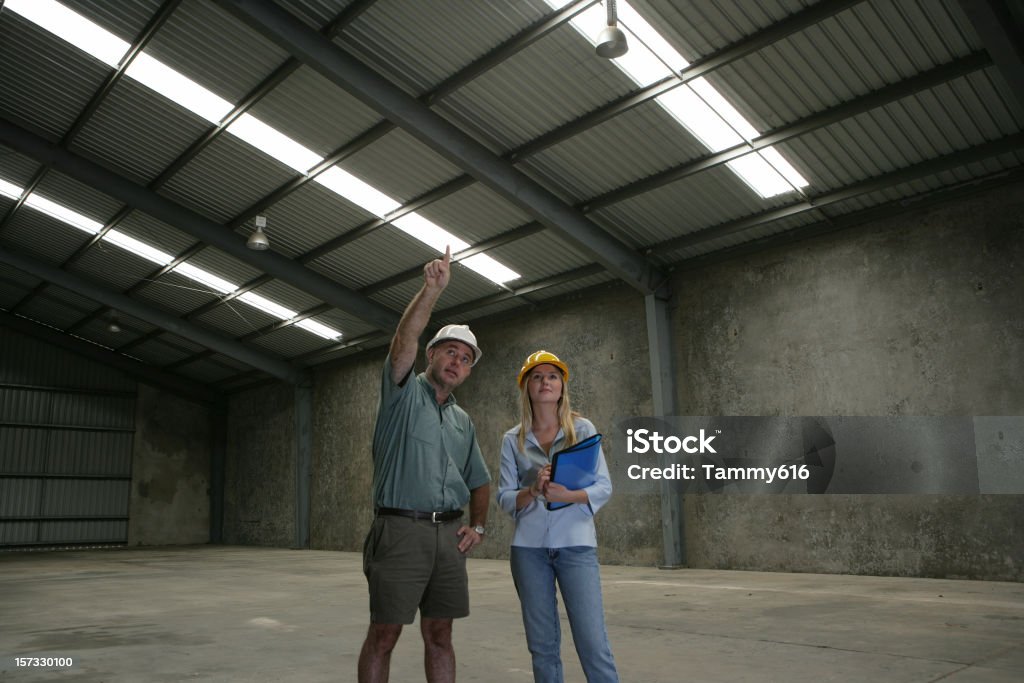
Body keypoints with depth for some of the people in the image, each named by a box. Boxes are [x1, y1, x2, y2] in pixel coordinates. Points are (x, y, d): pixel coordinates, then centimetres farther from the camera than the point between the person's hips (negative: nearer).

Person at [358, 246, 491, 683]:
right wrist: (433, 289, -26)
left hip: (449, 534, 6)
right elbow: (405, 338, -16)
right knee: (384, 634, -1)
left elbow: (479, 482, 25)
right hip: (401, 529, -5)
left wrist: (479, 526, 9)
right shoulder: (405, 392, 3)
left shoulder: (463, 421, 19)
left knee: (439, 635, 11)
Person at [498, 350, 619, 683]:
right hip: (528, 547, 2)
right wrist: (532, 491, -17)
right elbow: (505, 499, 3)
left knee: (593, 642, -6)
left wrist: (567, 494, -20)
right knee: (542, 644, 7)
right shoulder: (513, 439, 6)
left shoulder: (583, 428, 2)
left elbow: (604, 487, -2)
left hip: (576, 544, -2)